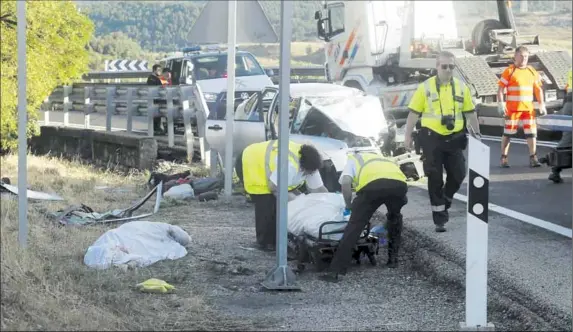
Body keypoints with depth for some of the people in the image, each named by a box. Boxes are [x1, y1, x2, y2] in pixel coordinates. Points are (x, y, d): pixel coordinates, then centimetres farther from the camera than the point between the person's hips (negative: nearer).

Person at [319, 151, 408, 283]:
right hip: (399, 183, 4)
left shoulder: (352, 159, 34)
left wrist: (349, 205, 24)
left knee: (355, 225, -1)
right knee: (394, 217, 34)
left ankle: (335, 271, -6)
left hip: (373, 184, -4)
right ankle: (393, 258, 33)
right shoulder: (380, 158, 47)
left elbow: (345, 182, 12)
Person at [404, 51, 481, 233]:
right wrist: (408, 136, -3)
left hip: (454, 139, 3)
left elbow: (470, 113, 14)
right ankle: (439, 217, 7)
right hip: (432, 139, -3)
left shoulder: (461, 87, 6)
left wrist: (477, 133, 12)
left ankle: (444, 202, 29)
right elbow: (414, 114, 0)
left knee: (458, 175, 1)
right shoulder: (426, 87, -2)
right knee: (435, 179, 0)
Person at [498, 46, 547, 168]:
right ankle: (503, 158, 10)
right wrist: (500, 105, -12)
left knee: (531, 132, -1)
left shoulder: (532, 72, 11)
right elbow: (500, 89, -5)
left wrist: (542, 105, 9)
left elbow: (538, 90, 16)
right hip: (512, 108, -4)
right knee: (508, 133, 2)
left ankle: (533, 158, 4)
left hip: (528, 108, 4)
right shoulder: (509, 71, -3)